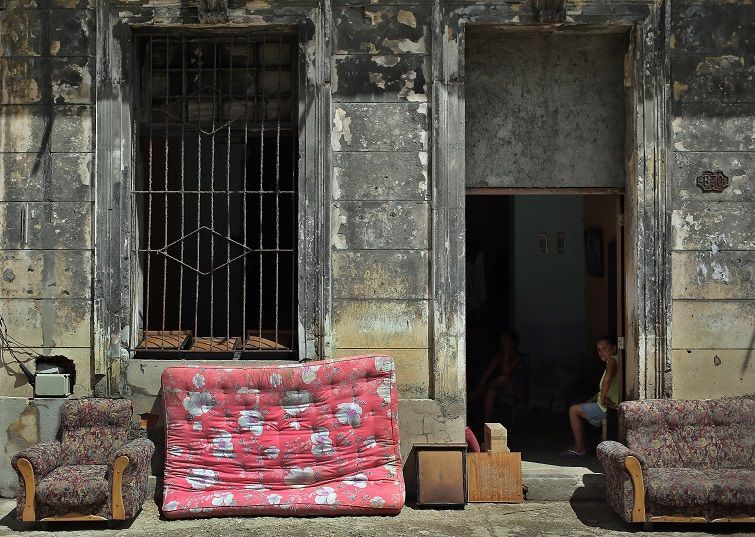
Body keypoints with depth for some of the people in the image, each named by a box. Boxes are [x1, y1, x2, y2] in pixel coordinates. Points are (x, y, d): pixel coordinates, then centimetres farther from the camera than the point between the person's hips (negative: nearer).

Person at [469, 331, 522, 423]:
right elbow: (488, 372, -4)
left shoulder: (516, 357, -8)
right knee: (490, 392, -31)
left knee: (503, 378, -37)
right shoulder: (498, 355, 6)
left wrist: (507, 353, -21)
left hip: (511, 387, -4)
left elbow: (507, 372, -24)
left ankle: (479, 393, -22)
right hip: (498, 385, 4)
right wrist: (479, 388, -17)